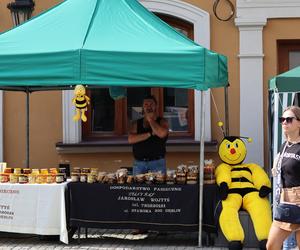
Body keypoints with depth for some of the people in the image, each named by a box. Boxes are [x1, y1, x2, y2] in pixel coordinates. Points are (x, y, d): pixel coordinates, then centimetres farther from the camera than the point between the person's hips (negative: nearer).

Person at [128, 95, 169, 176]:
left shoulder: (162, 121, 6)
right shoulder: (136, 124, 11)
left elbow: (162, 134, -15)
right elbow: (130, 139, -6)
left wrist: (151, 120, -3)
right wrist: (150, 133, -11)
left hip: (157, 163, -2)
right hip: (139, 163, 2)